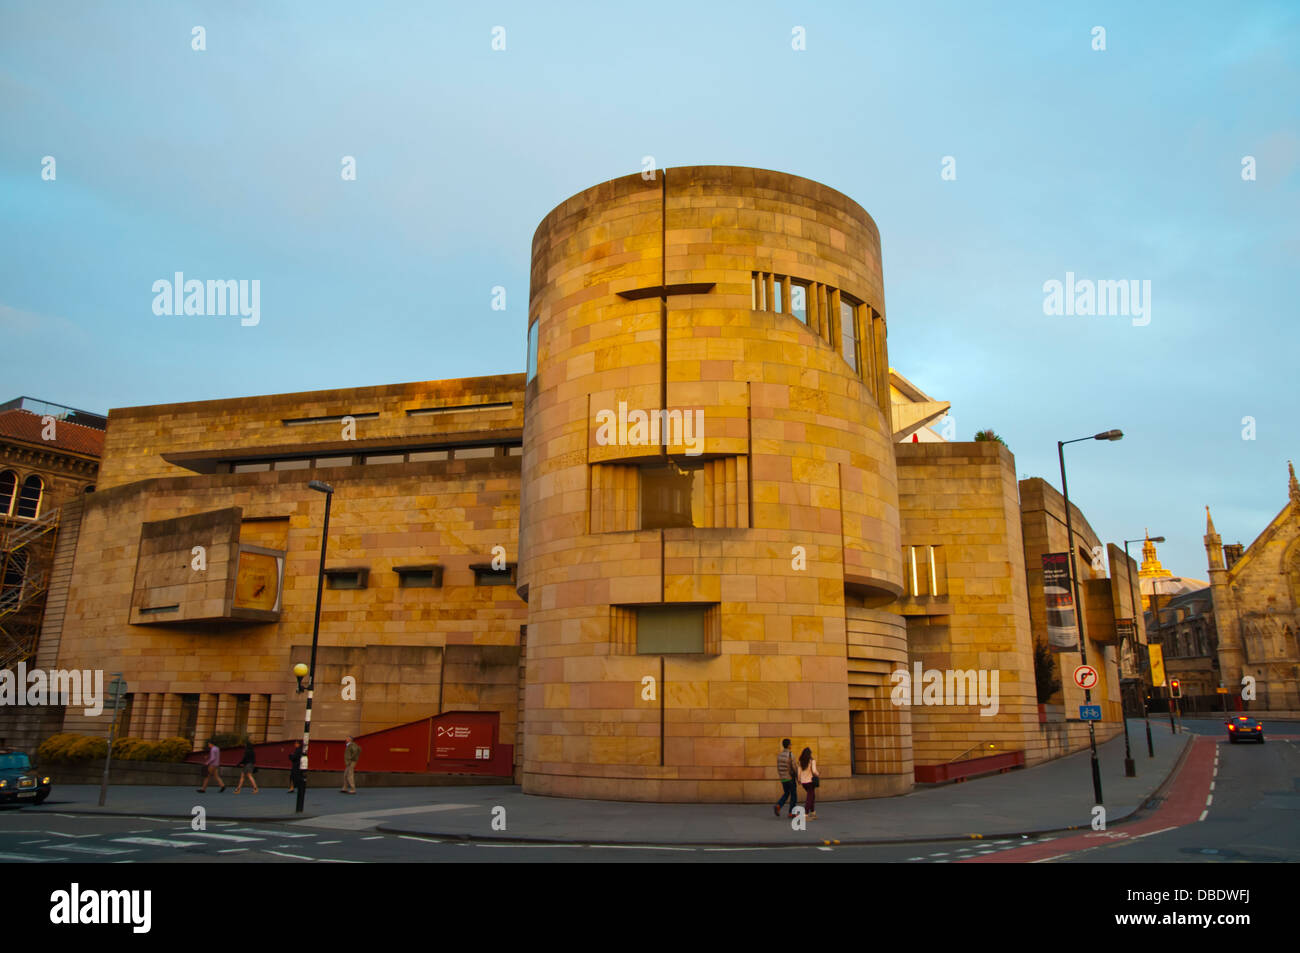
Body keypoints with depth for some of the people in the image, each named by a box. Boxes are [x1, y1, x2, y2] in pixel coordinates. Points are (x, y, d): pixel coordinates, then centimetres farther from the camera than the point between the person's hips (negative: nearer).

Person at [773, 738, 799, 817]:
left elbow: (778, 767, 9)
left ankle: (778, 806, -3)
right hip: (790, 778, -6)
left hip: (782, 778, 6)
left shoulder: (779, 754, 3)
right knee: (793, 795, 8)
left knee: (786, 794, 19)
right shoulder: (791, 754, -18)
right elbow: (794, 767, -16)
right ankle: (791, 813, 9)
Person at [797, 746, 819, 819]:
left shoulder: (801, 762, 4)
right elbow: (814, 771, -19)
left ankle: (812, 812, 30)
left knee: (812, 796, 23)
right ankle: (806, 814, -7)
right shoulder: (812, 761, -10)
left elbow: (799, 772, 5)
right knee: (810, 798, 2)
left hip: (803, 782, 5)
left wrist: (799, 780, 17)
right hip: (810, 781, -5)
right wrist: (818, 776, 0)